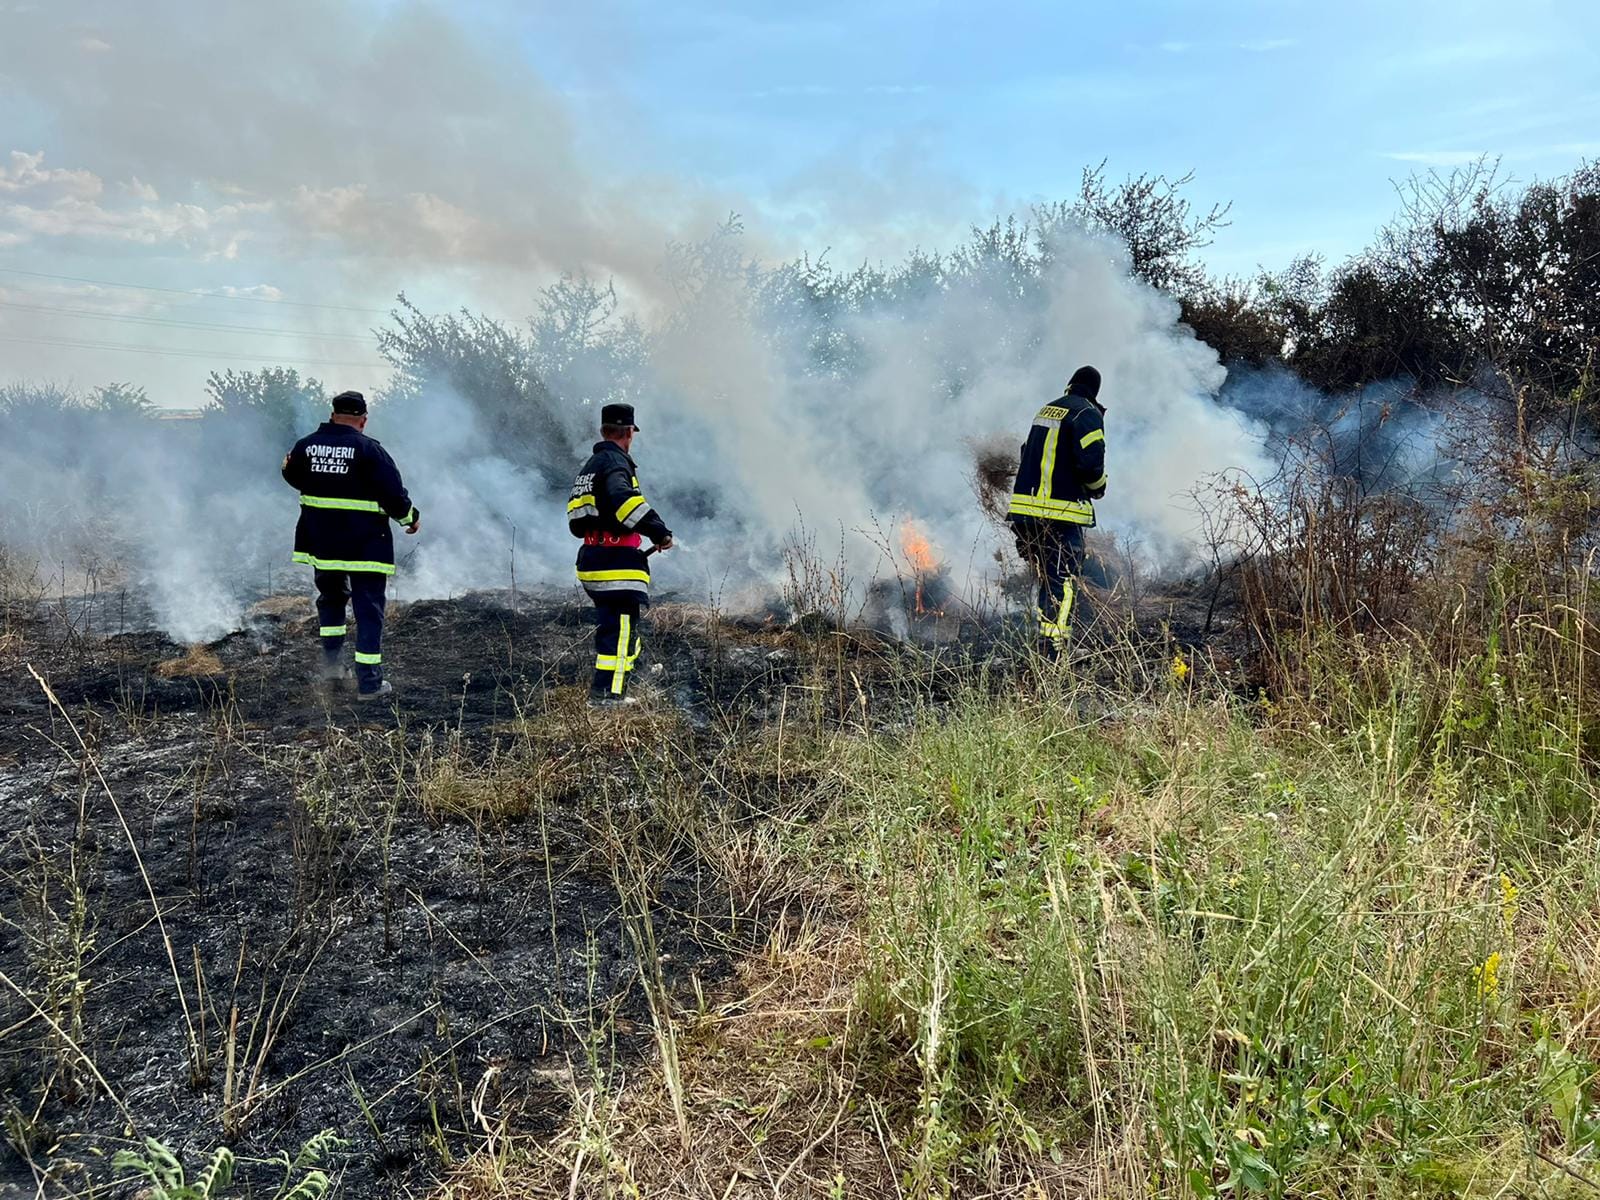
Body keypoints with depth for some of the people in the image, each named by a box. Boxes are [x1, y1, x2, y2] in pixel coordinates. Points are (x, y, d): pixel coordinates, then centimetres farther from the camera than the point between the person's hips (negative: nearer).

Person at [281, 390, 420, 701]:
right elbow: (393, 493, -15)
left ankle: (332, 663, 25)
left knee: (331, 597, 27)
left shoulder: (306, 445, 2)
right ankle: (369, 682, 1)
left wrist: (287, 465, 44)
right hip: (366, 546, -5)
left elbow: (295, 478, 21)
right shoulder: (369, 449, -14)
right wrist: (410, 517, 3)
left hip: (321, 543, 5)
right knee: (369, 610, 1)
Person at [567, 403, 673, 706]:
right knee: (621, 627, -9)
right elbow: (623, 499, -30)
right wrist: (658, 531, -25)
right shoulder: (615, 461, -10)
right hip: (617, 563, -10)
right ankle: (606, 693, -11)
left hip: (593, 557, 10)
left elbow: (580, 518, 26)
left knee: (611, 626, 17)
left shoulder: (591, 465, 22)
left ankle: (608, 690, 22)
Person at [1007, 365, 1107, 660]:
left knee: (1049, 580, 19)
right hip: (1060, 514, -8)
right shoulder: (1087, 414, -6)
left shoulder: (1046, 410, 19)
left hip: (1026, 506, 8)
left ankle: (1045, 647, 24)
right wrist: (1099, 486, 2)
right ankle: (1052, 655, -14)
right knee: (1063, 586, -7)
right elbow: (1090, 462, -16)